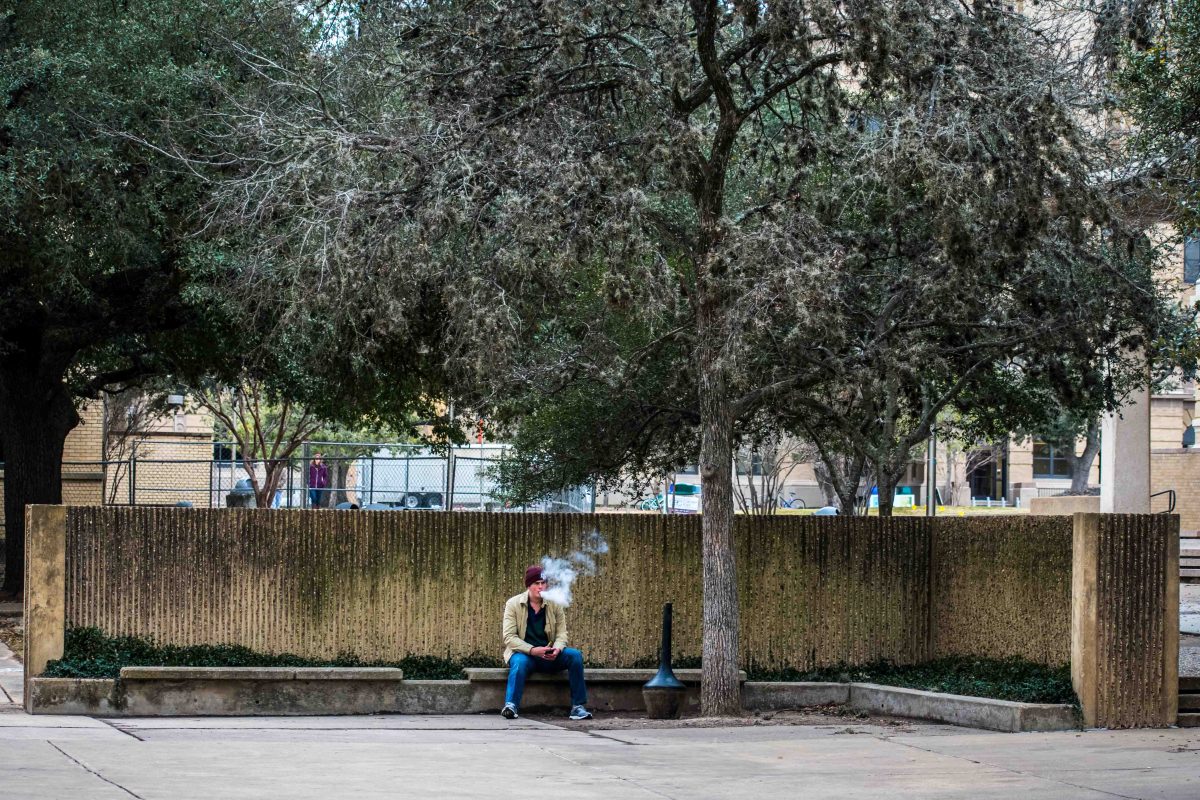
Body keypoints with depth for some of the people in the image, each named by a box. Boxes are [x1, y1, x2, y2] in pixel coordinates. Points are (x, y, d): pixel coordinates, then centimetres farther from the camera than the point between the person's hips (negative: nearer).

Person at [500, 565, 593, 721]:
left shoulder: (555, 604, 4)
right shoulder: (513, 604, -5)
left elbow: (561, 633, 4)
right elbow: (509, 637, -12)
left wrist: (557, 649, -21)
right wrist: (532, 650, -25)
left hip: (549, 655, 3)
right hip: (523, 653, -3)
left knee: (575, 655, -21)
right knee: (520, 662, -38)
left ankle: (578, 706, -21)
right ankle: (511, 706, -47)